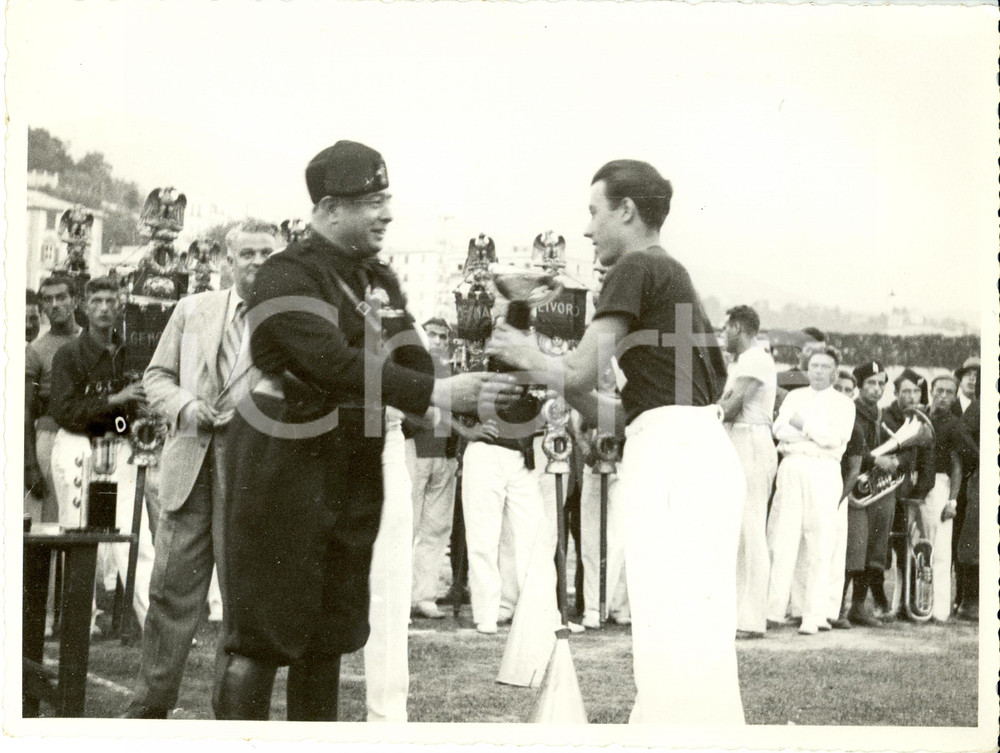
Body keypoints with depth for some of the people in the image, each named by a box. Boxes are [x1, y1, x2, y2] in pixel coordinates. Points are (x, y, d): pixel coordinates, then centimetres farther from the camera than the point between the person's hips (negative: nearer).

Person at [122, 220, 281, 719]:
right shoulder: (192, 309, 13)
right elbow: (156, 375, 15)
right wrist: (183, 405, -4)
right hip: (190, 464, 2)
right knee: (171, 589, 3)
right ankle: (149, 706, 13)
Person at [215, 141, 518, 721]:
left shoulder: (380, 280, 14)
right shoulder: (287, 277, -13)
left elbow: (414, 363, 6)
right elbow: (336, 363, -25)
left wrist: (475, 400, -13)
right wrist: (435, 394, -30)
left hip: (355, 474, 8)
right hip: (285, 471, -8)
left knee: (332, 636, 13)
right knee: (262, 637, -5)